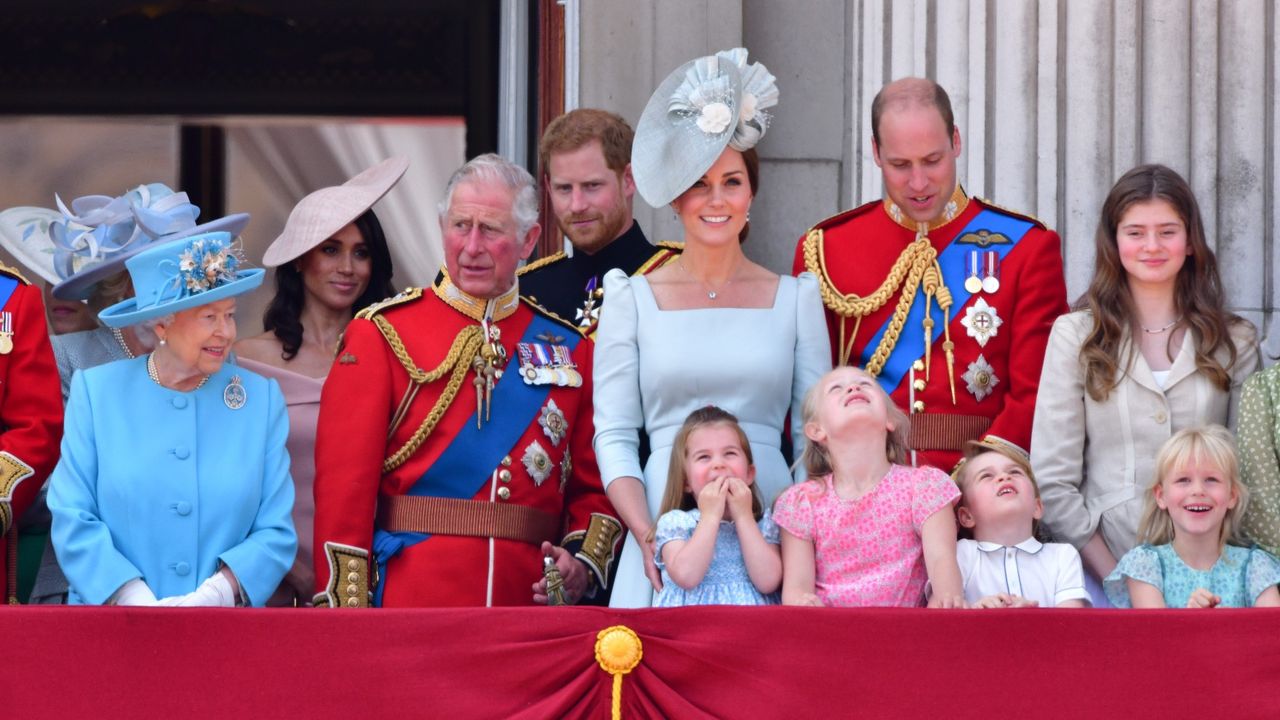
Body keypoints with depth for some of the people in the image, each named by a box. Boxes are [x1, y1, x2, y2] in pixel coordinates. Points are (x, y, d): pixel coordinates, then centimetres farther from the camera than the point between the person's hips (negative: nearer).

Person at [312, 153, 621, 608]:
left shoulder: (569, 349, 12)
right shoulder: (381, 335, 2)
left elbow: (593, 487, 14)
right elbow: (344, 483, -4)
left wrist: (584, 563, -6)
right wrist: (346, 614, -11)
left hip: (529, 604, 3)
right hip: (410, 604, -3)